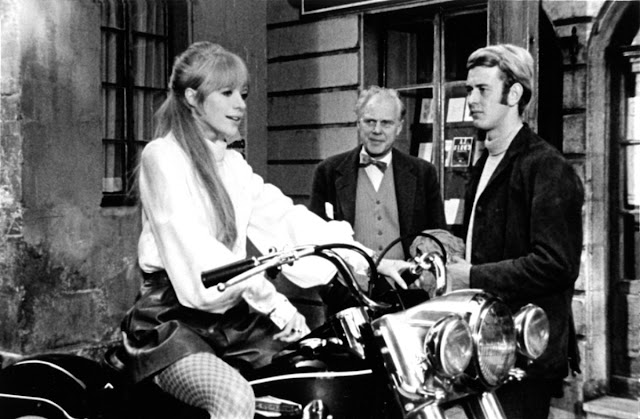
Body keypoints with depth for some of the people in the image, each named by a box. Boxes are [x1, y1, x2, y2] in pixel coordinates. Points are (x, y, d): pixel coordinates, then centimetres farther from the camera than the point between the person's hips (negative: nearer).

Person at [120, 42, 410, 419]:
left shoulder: (233, 164, 15)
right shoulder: (164, 156, -8)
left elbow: (286, 219, 5)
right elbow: (194, 246, -20)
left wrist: (371, 262, -7)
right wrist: (273, 302, -27)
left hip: (231, 314, 7)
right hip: (173, 317, -7)